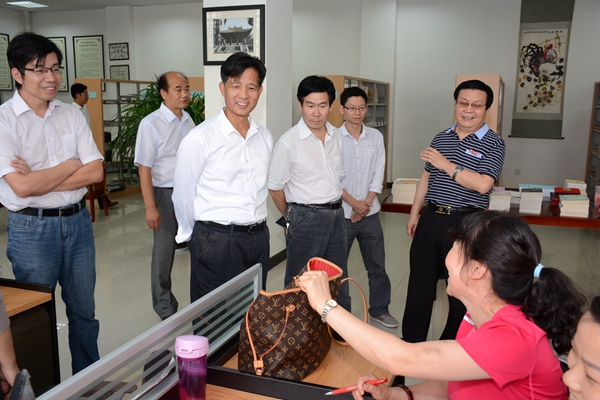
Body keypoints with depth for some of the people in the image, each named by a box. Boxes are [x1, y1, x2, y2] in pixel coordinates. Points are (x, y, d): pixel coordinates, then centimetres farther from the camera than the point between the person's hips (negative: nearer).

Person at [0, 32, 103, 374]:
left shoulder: (72, 115, 3)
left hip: (78, 221, 4)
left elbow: (96, 172, -5)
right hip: (32, 228, -4)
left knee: (84, 311, 17)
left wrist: (40, 179, -15)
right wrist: (72, 165, -10)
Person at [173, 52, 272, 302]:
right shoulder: (200, 138, -11)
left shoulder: (265, 137, 6)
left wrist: (255, 228, 15)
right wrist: (196, 236, 8)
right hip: (216, 242, -5)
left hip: (258, 237, 5)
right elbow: (183, 195, -3)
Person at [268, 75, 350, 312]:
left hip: (336, 215, 6)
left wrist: (334, 207, 10)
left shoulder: (336, 136, 4)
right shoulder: (288, 143, -13)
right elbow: (275, 188, -5)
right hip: (306, 219, -6)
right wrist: (293, 219, 5)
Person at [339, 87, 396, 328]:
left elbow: (378, 174, 2)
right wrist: (354, 203, -14)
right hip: (342, 213, -3)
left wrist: (366, 203, -8)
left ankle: (379, 309, 30)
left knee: (377, 265, 13)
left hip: (369, 213, 4)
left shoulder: (376, 137, 3)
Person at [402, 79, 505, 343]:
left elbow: (483, 184, -20)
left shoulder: (493, 143, -6)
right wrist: (415, 213, 14)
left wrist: (446, 164, -21)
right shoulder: (440, 138, 10)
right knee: (419, 282, 10)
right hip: (431, 218, 5)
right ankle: (411, 341, 25)